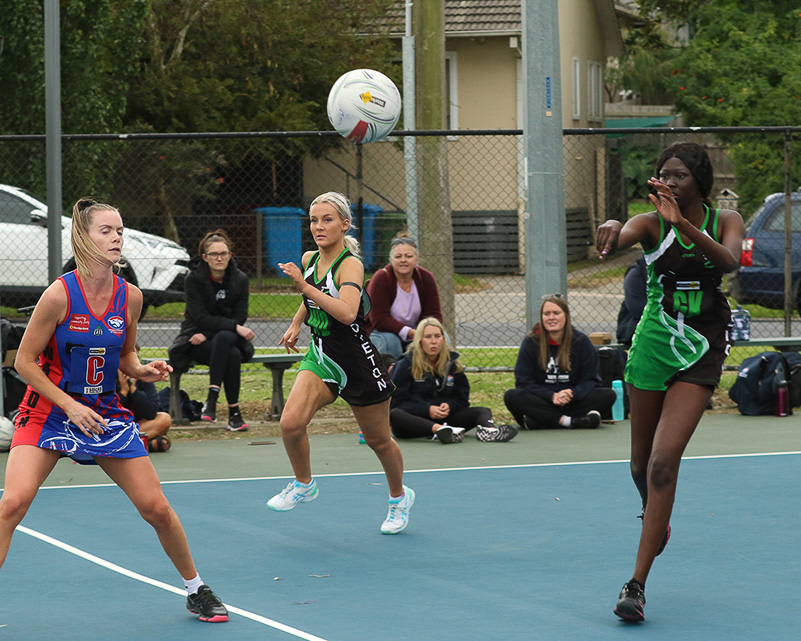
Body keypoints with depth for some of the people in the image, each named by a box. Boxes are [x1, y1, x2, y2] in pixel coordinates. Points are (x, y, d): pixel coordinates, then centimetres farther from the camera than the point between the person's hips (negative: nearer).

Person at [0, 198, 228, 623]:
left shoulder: (130, 297, -4)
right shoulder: (60, 294, -18)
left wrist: (142, 370, -10)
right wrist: (69, 405, -18)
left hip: (105, 413, 4)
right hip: (49, 411, -4)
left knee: (156, 508, 3)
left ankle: (196, 590, 24)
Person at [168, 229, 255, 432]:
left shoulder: (240, 280, 0)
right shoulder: (194, 279, -9)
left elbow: (239, 317, -3)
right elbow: (201, 318, -15)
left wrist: (208, 334, -16)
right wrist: (235, 327, -26)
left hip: (230, 338, 2)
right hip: (197, 341, -2)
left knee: (223, 339, -37)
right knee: (232, 355, -35)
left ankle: (212, 399, -42)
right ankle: (234, 413, -36)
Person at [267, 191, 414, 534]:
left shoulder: (350, 265, -19)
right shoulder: (309, 259, 2)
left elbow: (347, 313, -37)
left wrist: (305, 286, -39)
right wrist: (297, 324, 16)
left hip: (358, 363, -5)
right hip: (321, 357, 5)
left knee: (378, 439, 11)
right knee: (291, 423, -18)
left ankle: (399, 497, 37)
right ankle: (303, 484, 7)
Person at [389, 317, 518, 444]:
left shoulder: (452, 363, 11)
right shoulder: (406, 365, 0)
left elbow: (462, 399, 14)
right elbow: (396, 402, -5)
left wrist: (449, 406, -10)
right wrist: (428, 410, -18)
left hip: (443, 418, 4)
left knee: (483, 411, -12)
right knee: (394, 415, -37)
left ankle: (487, 429, -50)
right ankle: (439, 430, -62)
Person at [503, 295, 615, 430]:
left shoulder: (581, 341, 5)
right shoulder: (531, 342, 2)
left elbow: (591, 381, 2)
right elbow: (523, 382, -4)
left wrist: (572, 394, -20)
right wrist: (552, 396, -20)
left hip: (573, 403, 1)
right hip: (541, 402, -1)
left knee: (608, 395, -24)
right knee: (511, 396, -30)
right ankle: (570, 421, -37)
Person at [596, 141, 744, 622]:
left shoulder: (726, 221, -2)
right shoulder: (651, 224, -5)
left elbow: (730, 260, -25)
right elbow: (615, 241, -28)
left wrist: (683, 222, -39)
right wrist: (610, 231, -53)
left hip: (699, 354, -2)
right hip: (651, 347, 2)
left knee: (663, 462, -16)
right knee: (642, 465, 12)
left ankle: (638, 584, -16)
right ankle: (656, 519, 49)